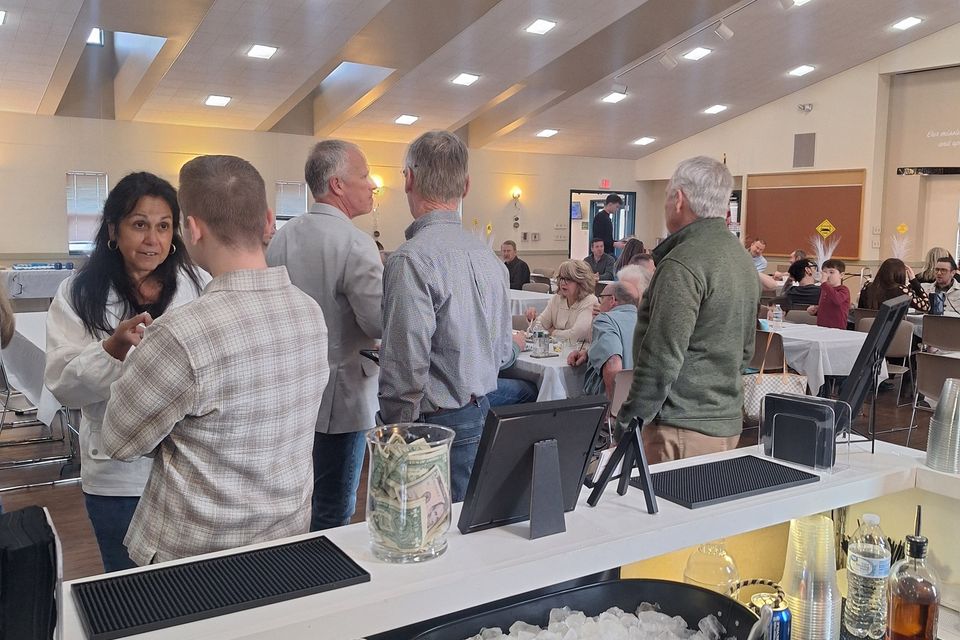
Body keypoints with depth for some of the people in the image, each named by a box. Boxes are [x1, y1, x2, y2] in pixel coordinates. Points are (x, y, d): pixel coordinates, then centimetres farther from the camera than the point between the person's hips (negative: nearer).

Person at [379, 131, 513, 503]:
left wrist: (394, 430, -8)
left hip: (433, 423, -7)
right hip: (482, 416, 8)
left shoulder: (412, 259, -19)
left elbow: (407, 367, -20)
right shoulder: (490, 257, 5)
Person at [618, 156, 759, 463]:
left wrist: (627, 423, -14)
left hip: (684, 430, -9)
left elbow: (662, 359, -21)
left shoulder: (683, 263, -18)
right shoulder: (743, 258, 13)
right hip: (728, 422, 9)